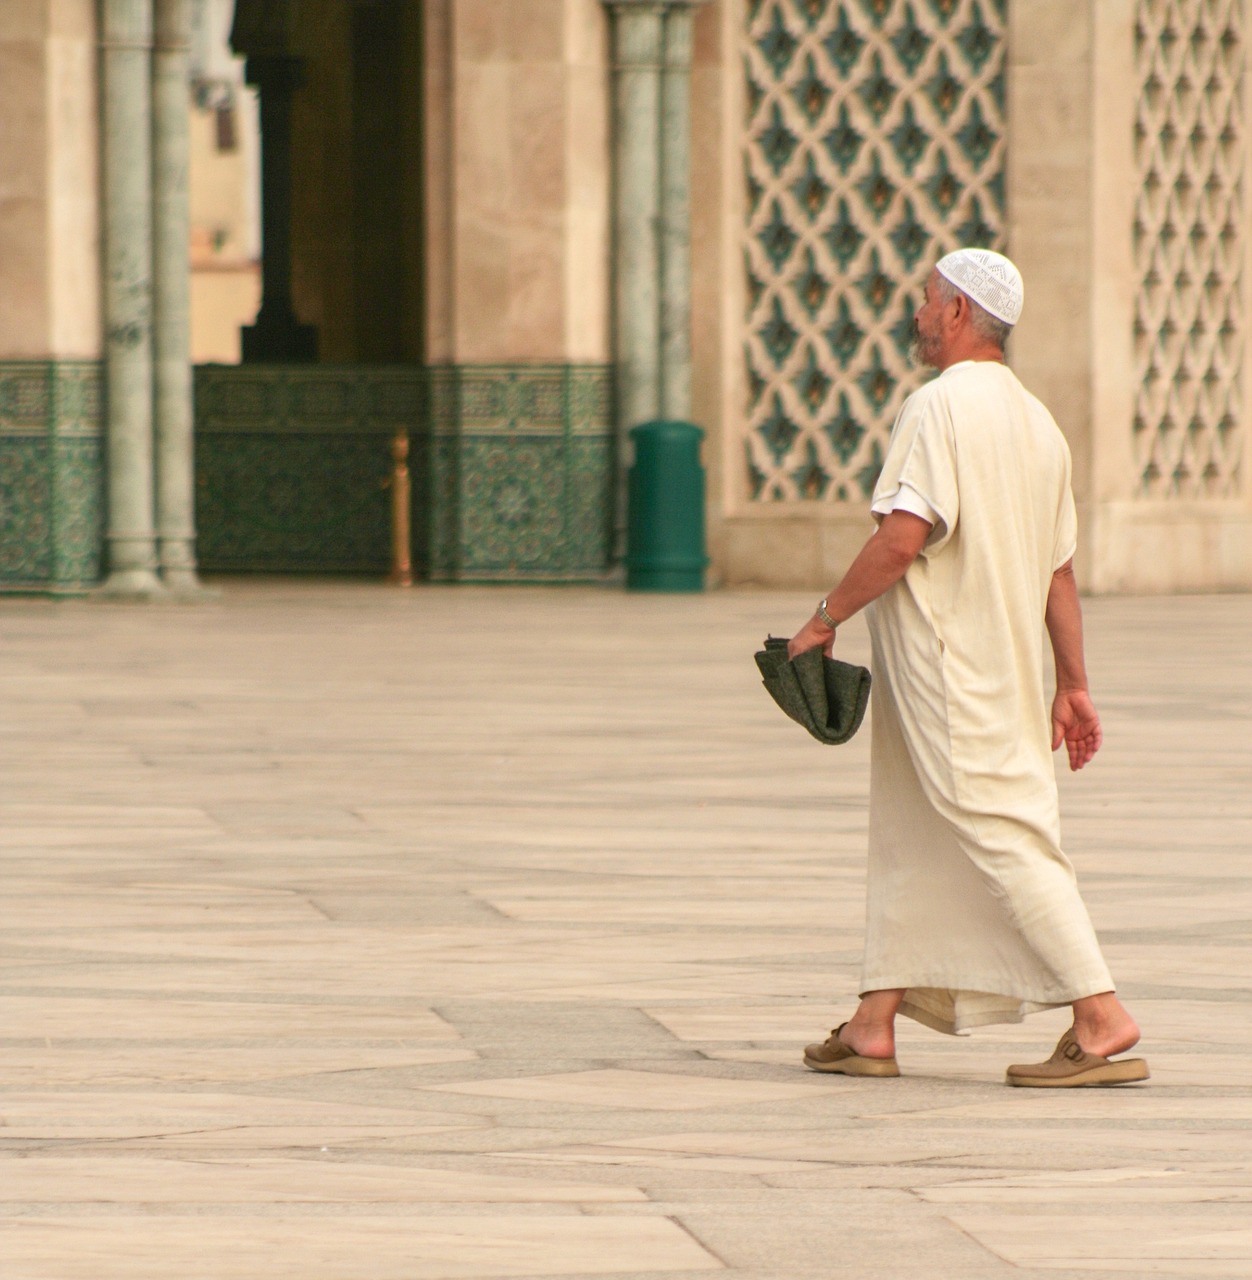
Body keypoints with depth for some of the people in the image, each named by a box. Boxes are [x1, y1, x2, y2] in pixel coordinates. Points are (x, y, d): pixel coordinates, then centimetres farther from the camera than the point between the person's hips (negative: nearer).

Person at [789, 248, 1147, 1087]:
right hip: (1009, 665, 9)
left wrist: (825, 619, -12)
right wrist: (1073, 685, 16)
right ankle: (875, 1025, 16)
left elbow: (903, 537, -22)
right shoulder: (1037, 422, 13)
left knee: (1002, 835, -10)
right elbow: (1059, 569, 15)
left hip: (941, 664, -9)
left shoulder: (940, 407, -14)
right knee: (907, 835, 15)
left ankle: (1103, 1018, -15)